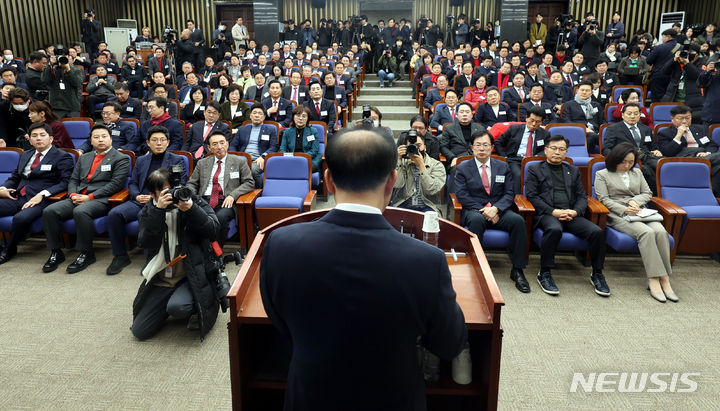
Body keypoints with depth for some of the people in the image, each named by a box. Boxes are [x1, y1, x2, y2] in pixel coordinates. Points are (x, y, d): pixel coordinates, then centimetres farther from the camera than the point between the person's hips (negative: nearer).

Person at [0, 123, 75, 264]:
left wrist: (42, 195, -19)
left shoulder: (62, 157, 2)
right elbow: (14, 177, 30)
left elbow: (65, 182, -9)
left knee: (20, 218, -34)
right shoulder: (25, 155, 25)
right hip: (17, 197, 7)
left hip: (40, 200, -7)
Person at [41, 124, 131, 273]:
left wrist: (90, 197, -13)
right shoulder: (84, 158, 25)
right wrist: (73, 195, -1)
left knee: (80, 211, -36)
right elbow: (73, 180, 22)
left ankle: (86, 254, -22)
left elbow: (116, 184, -8)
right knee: (49, 211, -17)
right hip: (77, 198, 6)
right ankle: (56, 252, -5)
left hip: (101, 200, -6)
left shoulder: (121, 159, 4)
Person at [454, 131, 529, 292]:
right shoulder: (463, 168, 7)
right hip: (474, 211, -2)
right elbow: (462, 195, -3)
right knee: (477, 219, -38)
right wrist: (483, 211, -15)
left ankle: (517, 270, -19)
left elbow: (509, 194, 6)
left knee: (518, 220, -27)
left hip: (498, 211, 2)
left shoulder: (503, 167, 14)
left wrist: (496, 209, -14)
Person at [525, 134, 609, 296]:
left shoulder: (573, 171, 25)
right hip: (547, 214, -4)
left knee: (597, 231, -23)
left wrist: (575, 212, -5)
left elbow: (582, 196, 18)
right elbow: (531, 196, 1)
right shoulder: (535, 170, 13)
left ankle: (597, 274, -4)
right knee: (554, 229, -38)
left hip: (571, 214, 4)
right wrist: (553, 211, -12)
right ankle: (544, 274, -24)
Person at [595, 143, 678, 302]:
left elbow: (648, 193, 19)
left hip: (639, 211, 5)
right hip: (618, 215, -5)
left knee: (660, 231, -28)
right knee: (646, 232, -33)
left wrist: (635, 201, -3)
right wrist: (624, 210, -16)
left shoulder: (637, 173, 25)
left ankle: (664, 279, -28)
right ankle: (654, 279, -34)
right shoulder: (602, 175, 9)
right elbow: (604, 199, -1)